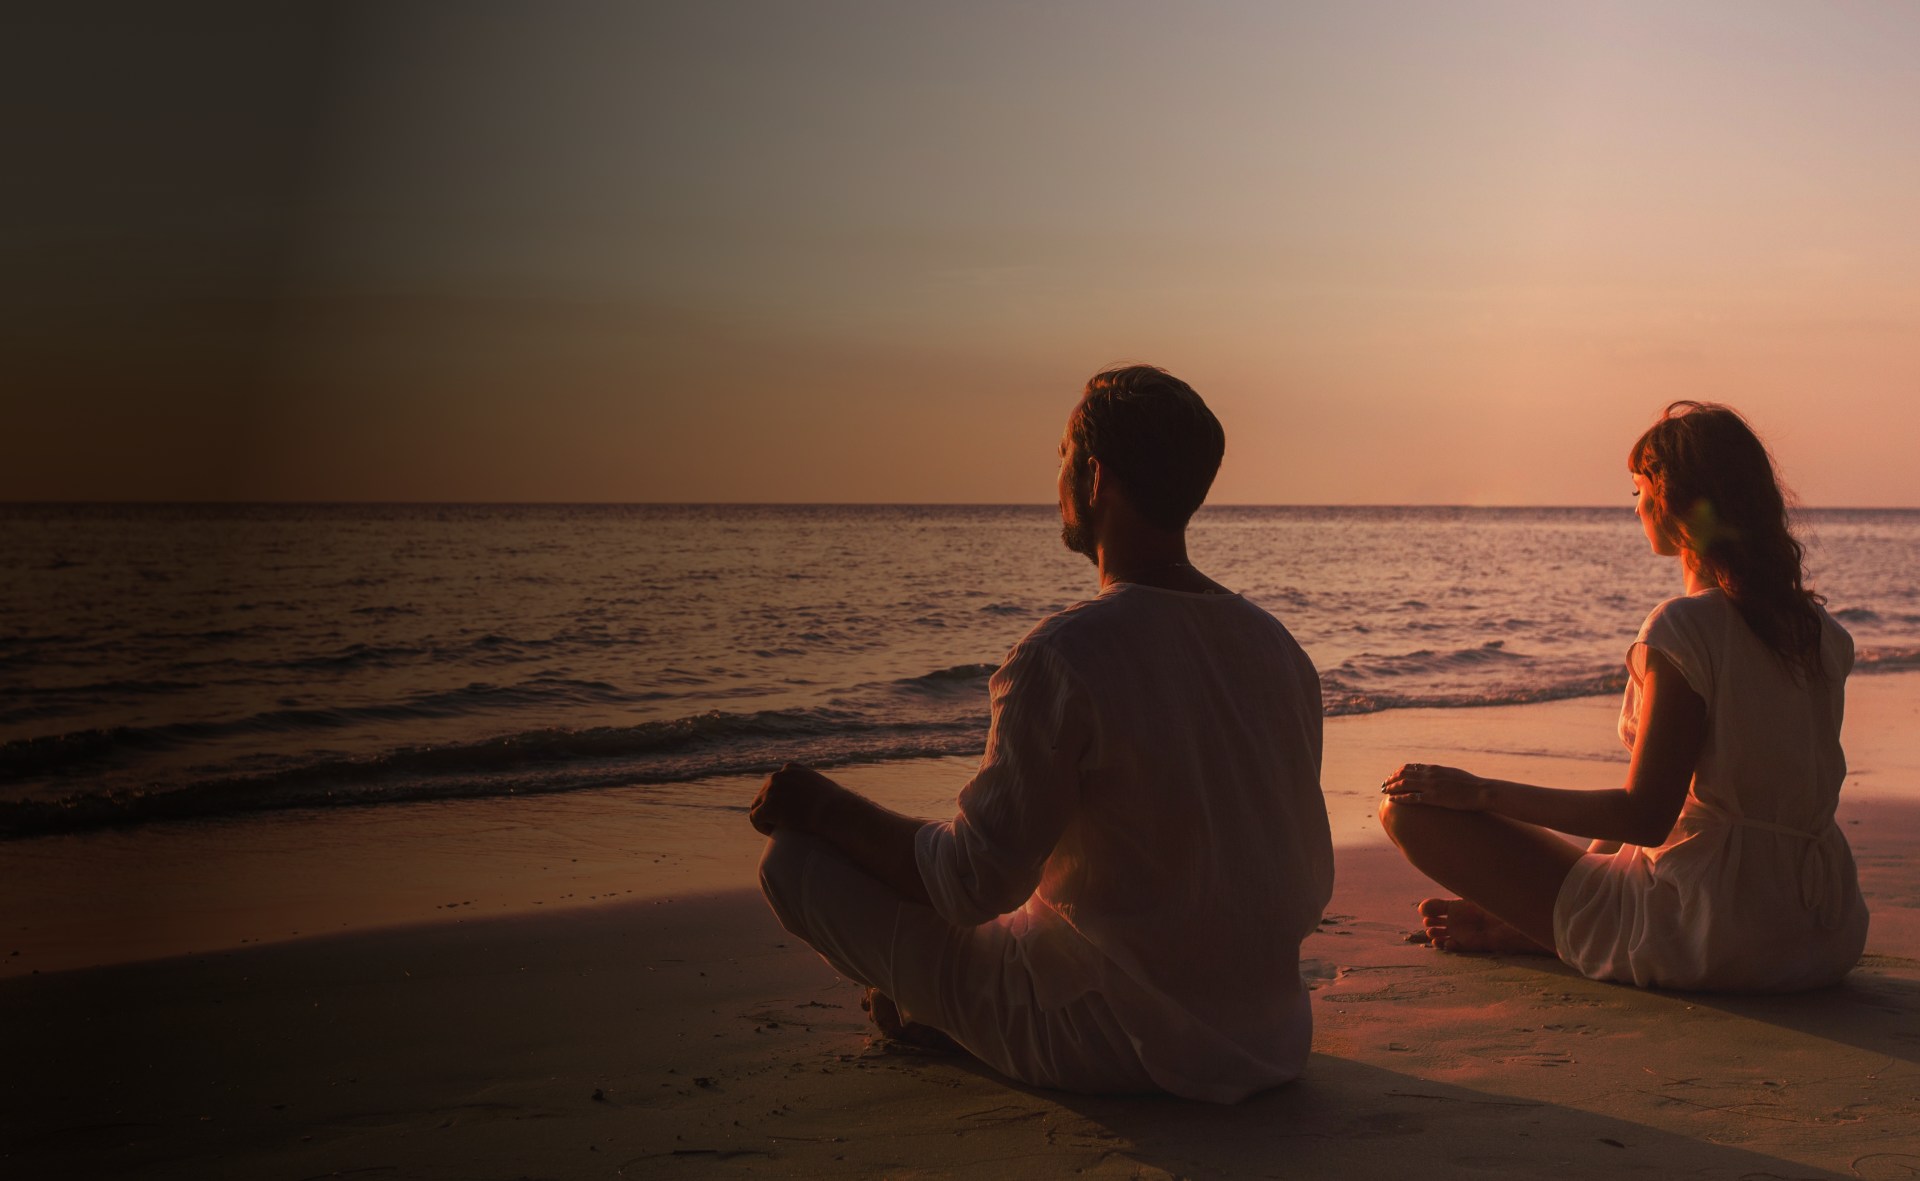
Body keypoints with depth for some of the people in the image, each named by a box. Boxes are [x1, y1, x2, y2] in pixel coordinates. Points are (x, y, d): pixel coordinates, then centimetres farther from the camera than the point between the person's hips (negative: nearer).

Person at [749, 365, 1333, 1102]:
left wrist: (821, 806, -4)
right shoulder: (1277, 647, 0)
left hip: (1108, 1045, -7)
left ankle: (926, 1008, 23)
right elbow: (1312, 882, 9)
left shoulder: (1065, 658, -22)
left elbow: (974, 883, -19)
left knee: (796, 859, -2)